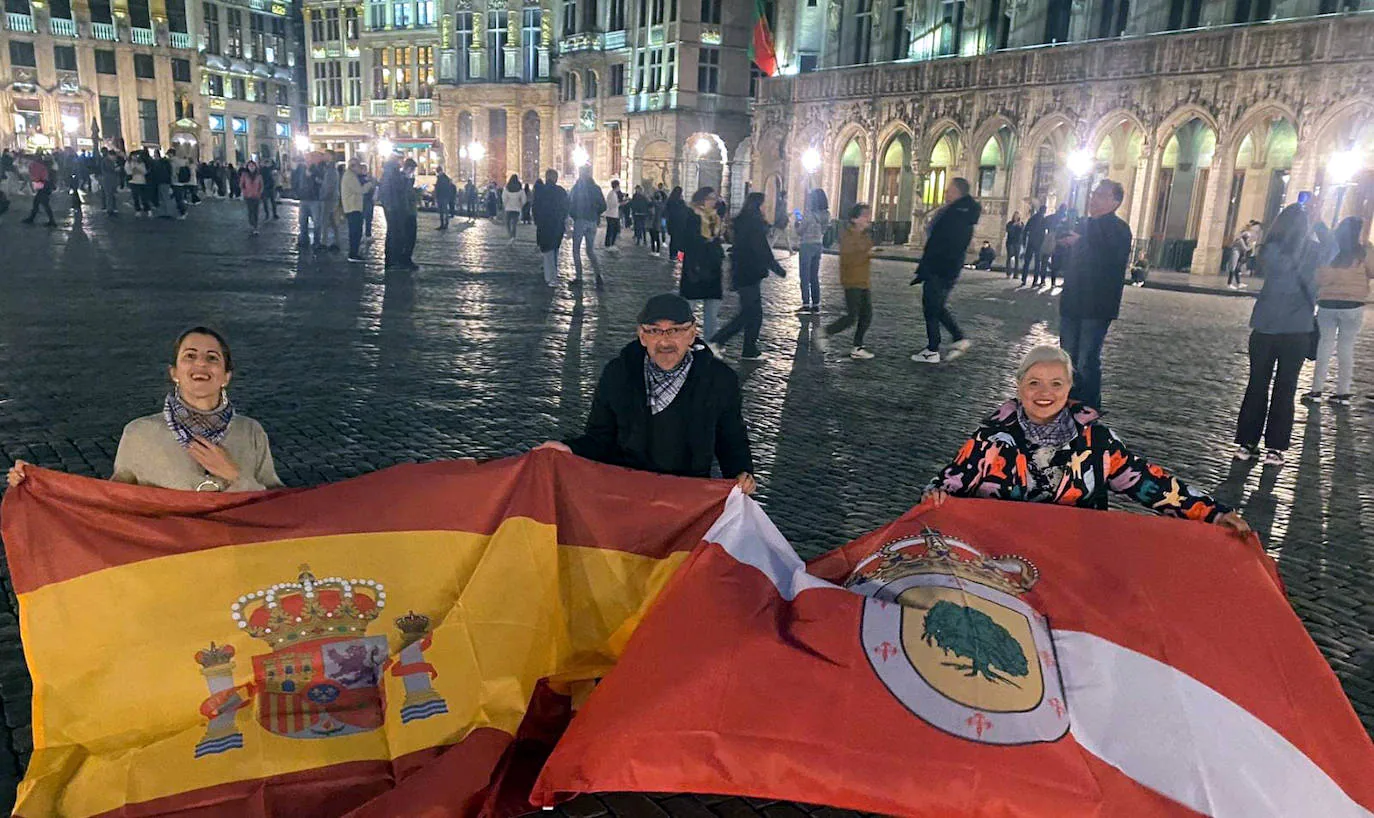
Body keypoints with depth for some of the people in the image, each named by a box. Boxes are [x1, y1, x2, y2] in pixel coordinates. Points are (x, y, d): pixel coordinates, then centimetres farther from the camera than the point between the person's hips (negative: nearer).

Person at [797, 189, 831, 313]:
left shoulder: (808, 212, -15)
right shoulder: (825, 214, 4)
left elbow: (801, 231, -11)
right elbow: (824, 230, 10)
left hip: (807, 245, -6)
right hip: (819, 245, 6)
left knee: (805, 276, -1)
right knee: (815, 276, 13)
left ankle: (806, 304, -3)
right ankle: (816, 304, 14)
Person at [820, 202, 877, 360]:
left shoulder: (864, 236, 13)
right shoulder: (847, 235, -12)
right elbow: (848, 259, -23)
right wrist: (868, 253, -26)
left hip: (864, 282, 8)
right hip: (852, 282, -8)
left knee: (866, 315, 6)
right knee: (852, 317, -10)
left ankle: (857, 348, 14)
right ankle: (825, 333, 10)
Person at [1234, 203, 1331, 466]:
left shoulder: (1270, 250, -6)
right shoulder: (1311, 251, -5)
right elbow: (1332, 248, 9)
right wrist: (1317, 221, 14)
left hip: (1264, 328, 1)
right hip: (1296, 330, -1)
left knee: (1257, 386, 6)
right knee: (1284, 389, 5)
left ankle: (1246, 444, 12)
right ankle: (1274, 449, 9)